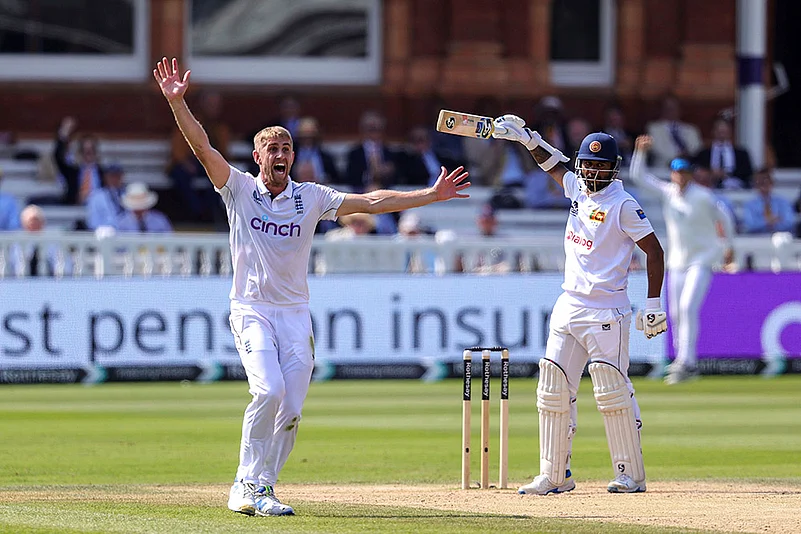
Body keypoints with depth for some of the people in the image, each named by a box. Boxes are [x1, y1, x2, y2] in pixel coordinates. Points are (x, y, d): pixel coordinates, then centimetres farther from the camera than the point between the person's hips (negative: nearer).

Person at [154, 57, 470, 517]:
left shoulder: (311, 198, 5)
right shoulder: (240, 190, 0)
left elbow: (370, 202, 2)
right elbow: (201, 146, -10)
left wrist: (432, 195, -5)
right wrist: (177, 102, -24)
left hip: (295, 314, 3)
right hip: (252, 311, -3)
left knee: (291, 410, -3)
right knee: (269, 390, -23)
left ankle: (252, 490, 10)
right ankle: (252, 484, -14)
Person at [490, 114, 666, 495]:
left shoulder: (623, 205, -10)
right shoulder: (577, 188, 11)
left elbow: (654, 250, -10)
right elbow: (552, 163, 29)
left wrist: (654, 304, -13)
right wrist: (526, 137, 17)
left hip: (606, 313, -8)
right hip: (568, 306, 8)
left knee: (612, 391, -9)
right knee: (553, 390, 4)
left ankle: (632, 474, -2)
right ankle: (554, 475, 8)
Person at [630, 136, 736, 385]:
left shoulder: (703, 196, -12)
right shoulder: (667, 192, 1)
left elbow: (724, 217, 0)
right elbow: (637, 176, 2)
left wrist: (729, 247, 7)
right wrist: (640, 151, -12)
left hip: (702, 259, -6)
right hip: (677, 260, 6)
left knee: (688, 307, -19)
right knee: (676, 313, 6)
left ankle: (686, 362, -21)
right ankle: (684, 361, 20)